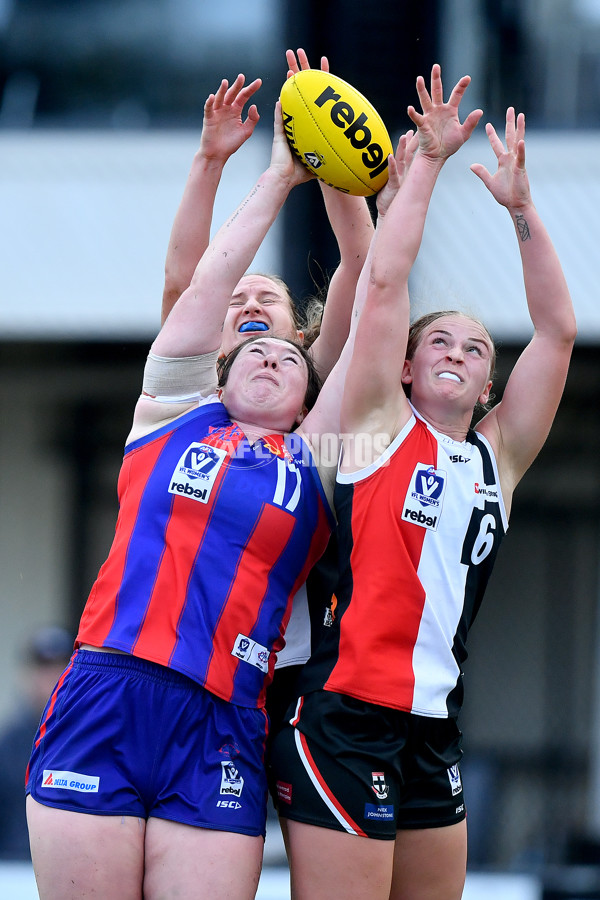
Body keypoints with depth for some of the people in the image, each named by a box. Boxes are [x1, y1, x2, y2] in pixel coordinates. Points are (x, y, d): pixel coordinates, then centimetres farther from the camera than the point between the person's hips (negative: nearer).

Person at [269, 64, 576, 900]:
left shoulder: (496, 456, 15)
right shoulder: (380, 427, 4)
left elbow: (557, 331, 9)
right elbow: (385, 282, -2)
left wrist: (521, 207, 3)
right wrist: (428, 161, 0)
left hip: (434, 728, 6)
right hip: (347, 718, -6)